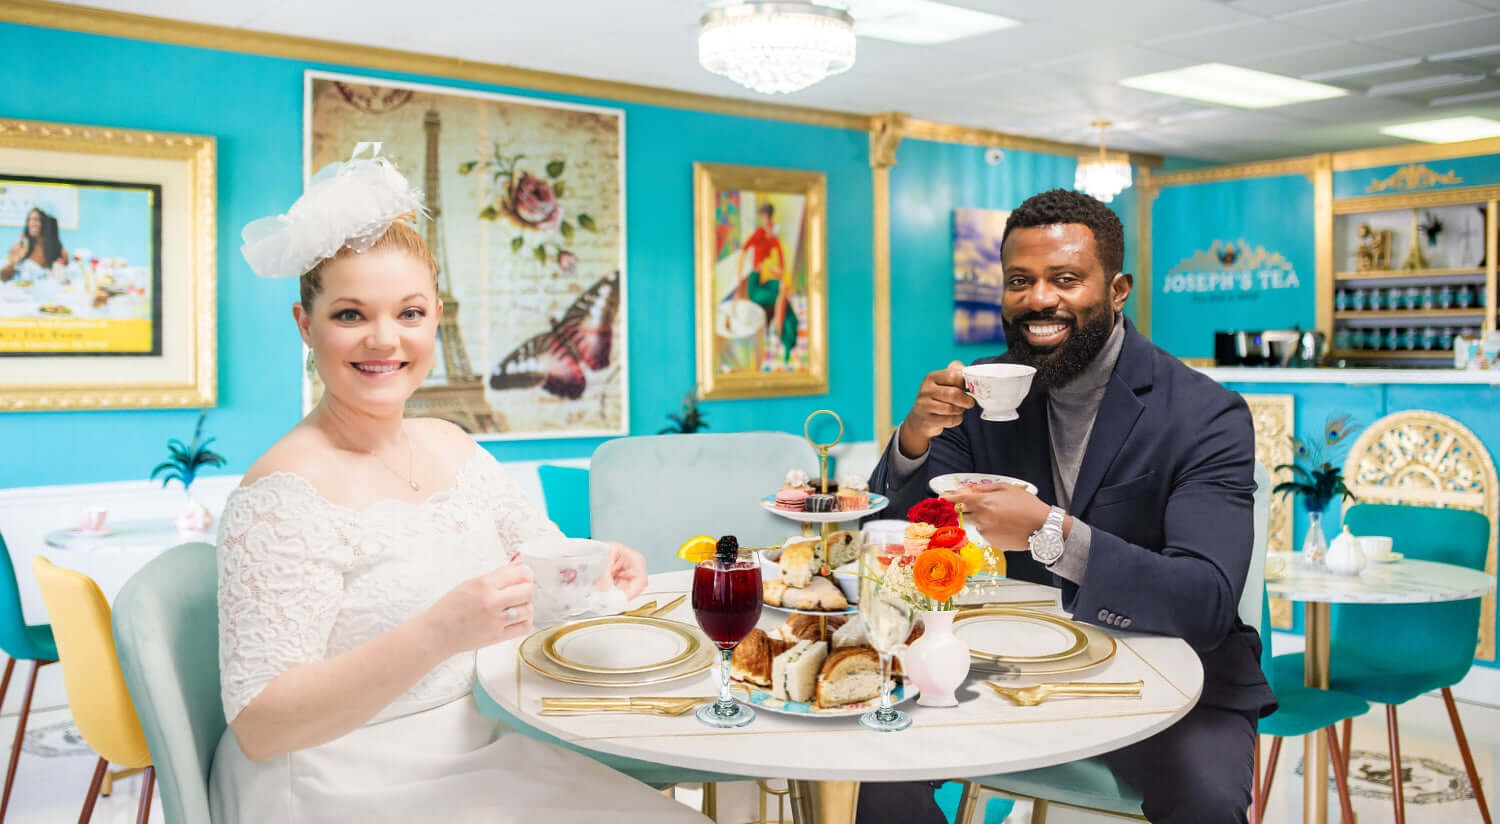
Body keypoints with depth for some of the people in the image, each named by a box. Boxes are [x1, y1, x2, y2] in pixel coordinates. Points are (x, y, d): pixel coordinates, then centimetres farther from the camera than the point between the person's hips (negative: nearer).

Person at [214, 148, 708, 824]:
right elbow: (257, 727, -21)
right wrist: (439, 633, -32)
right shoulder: (284, 492, -17)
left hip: (474, 758, 7)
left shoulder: (450, 445, 5)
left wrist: (601, 571, -11)